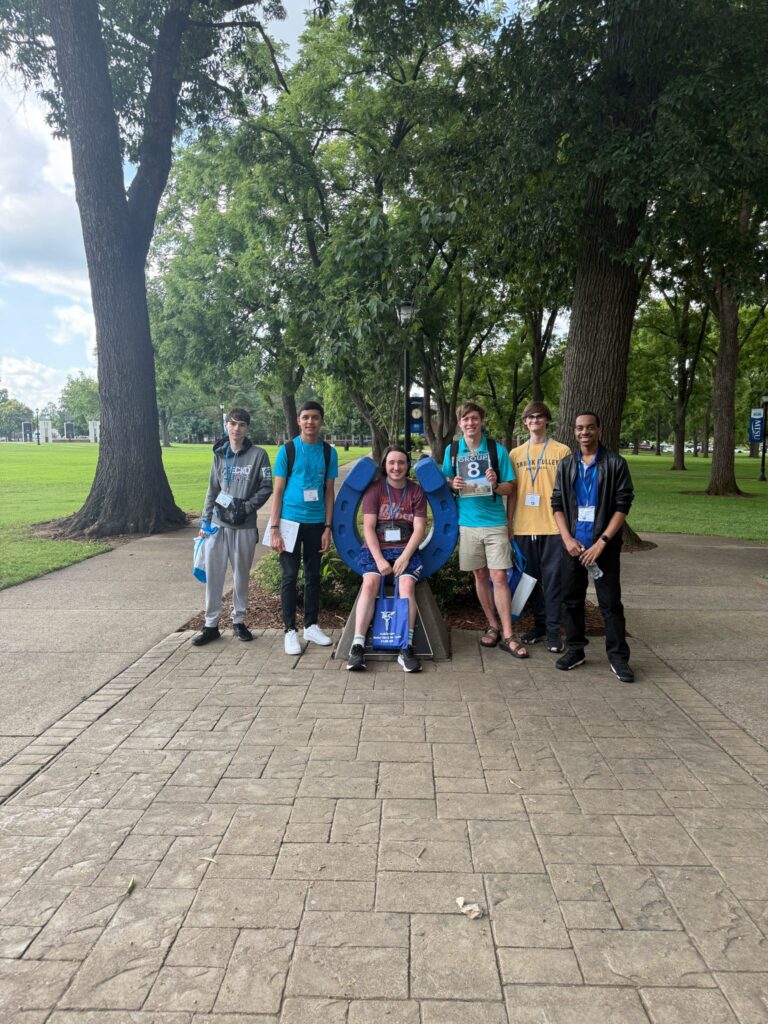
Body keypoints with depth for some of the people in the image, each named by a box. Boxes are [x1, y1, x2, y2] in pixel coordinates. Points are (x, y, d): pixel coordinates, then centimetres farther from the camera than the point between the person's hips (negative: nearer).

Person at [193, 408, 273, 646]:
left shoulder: (258, 455, -2)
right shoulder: (220, 454, 9)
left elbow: (266, 487, -3)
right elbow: (212, 489, 13)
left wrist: (247, 507, -14)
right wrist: (205, 520, 8)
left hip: (244, 526, -3)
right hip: (217, 524, 3)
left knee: (241, 575, 8)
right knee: (213, 575, 3)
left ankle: (239, 621, 22)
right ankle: (211, 624, 13)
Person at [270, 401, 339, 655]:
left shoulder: (328, 452, 3)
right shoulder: (287, 450, -4)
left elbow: (329, 491, 6)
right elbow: (278, 491, -3)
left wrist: (328, 527, 1)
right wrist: (274, 529, -9)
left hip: (316, 522, 3)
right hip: (291, 521, -3)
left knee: (313, 575, 11)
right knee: (289, 576, 2)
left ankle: (311, 626, 22)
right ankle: (290, 630, 10)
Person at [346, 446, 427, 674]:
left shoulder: (416, 491, 8)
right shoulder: (374, 489, 4)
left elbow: (419, 529, 0)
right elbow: (368, 527, -3)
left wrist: (405, 556, -14)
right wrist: (379, 559, -15)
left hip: (405, 550, 1)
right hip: (375, 549, -1)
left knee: (407, 586, -27)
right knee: (370, 584, -28)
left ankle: (406, 649, -28)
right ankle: (357, 646, -29)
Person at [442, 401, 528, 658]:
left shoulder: (497, 450, -1)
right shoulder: (452, 450, 5)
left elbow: (510, 488, 2)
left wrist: (496, 484, -19)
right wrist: (453, 485, -10)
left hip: (494, 521, -2)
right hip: (468, 522, 2)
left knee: (499, 577, -6)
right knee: (480, 576, 10)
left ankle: (507, 636, -1)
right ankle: (493, 626, 24)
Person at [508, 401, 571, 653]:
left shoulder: (562, 451, 2)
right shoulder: (516, 454, 10)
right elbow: (512, 491, 12)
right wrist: (508, 522, 8)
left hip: (553, 526, -3)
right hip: (524, 526, 3)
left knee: (552, 578, -1)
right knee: (531, 577, 10)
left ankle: (553, 630, 7)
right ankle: (539, 625, 23)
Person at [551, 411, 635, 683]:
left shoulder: (615, 464, -3)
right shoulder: (566, 466, 9)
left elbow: (623, 505, -7)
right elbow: (557, 504, 8)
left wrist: (602, 542, -14)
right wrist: (568, 539, -6)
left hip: (604, 545, -3)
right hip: (573, 545, 4)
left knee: (610, 602, 0)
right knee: (572, 599, 9)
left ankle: (618, 656, 10)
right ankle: (575, 650, 21)